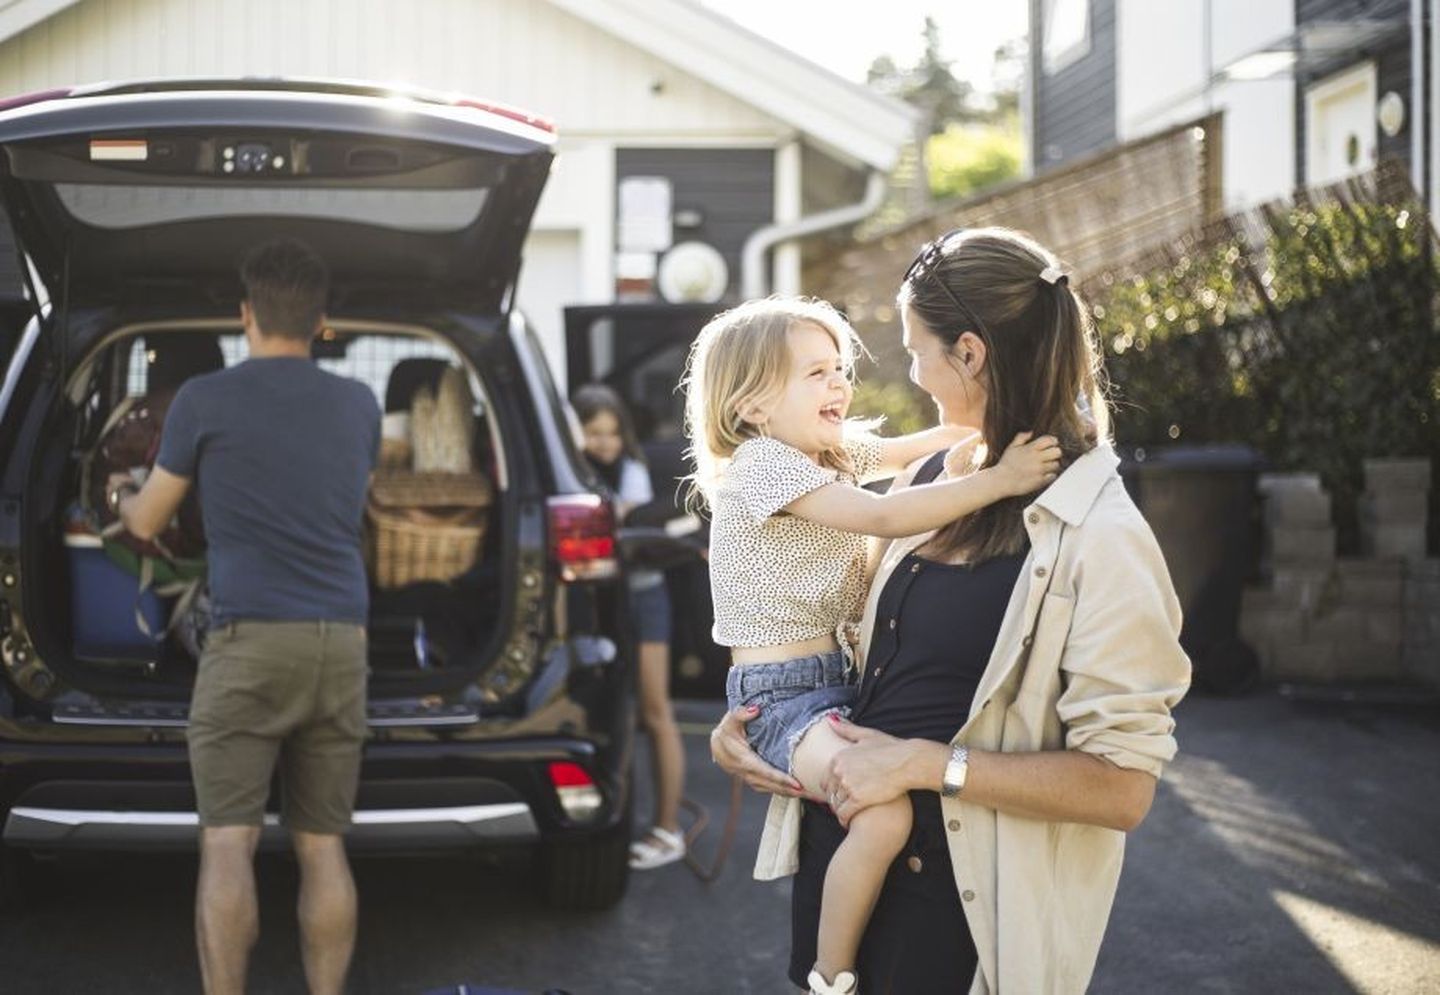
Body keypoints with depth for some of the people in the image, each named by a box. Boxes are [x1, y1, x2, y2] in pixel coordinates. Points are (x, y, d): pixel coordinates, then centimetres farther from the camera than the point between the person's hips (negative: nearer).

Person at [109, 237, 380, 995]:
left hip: (250, 641, -4)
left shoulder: (205, 400, -1)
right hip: (341, 644, 4)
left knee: (228, 843, -4)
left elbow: (147, 523, 10)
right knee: (322, 847, 6)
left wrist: (121, 494, 35)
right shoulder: (360, 406, 11)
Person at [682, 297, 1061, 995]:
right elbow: (885, 517, -24)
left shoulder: (834, 451, 12)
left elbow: (915, 448, 21)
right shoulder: (763, 464, -16)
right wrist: (999, 480, -26)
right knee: (885, 813, -30)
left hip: (842, 678, 10)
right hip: (783, 694, -10)